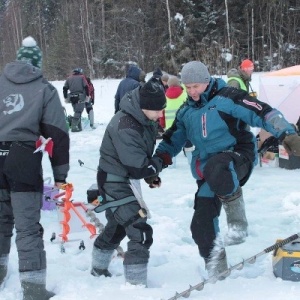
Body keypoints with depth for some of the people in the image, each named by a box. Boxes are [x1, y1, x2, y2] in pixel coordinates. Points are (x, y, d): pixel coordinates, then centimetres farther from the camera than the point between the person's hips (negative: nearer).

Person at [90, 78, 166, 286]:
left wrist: (151, 172, 0)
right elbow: (139, 168, -30)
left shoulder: (147, 120, -2)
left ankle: (99, 270, 47)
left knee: (118, 226, 27)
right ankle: (136, 284, -9)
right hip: (114, 182, -10)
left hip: (128, 180, 10)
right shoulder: (125, 127, -31)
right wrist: (159, 164, -13)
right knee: (141, 232, -17)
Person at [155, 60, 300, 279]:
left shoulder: (227, 97, -8)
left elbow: (263, 113, -15)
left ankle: (238, 224, -24)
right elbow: (173, 140, 24)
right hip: (208, 170, 7)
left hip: (238, 156, -6)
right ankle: (217, 272, 16)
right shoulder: (186, 112, 12)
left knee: (215, 169, -42)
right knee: (202, 226, -2)